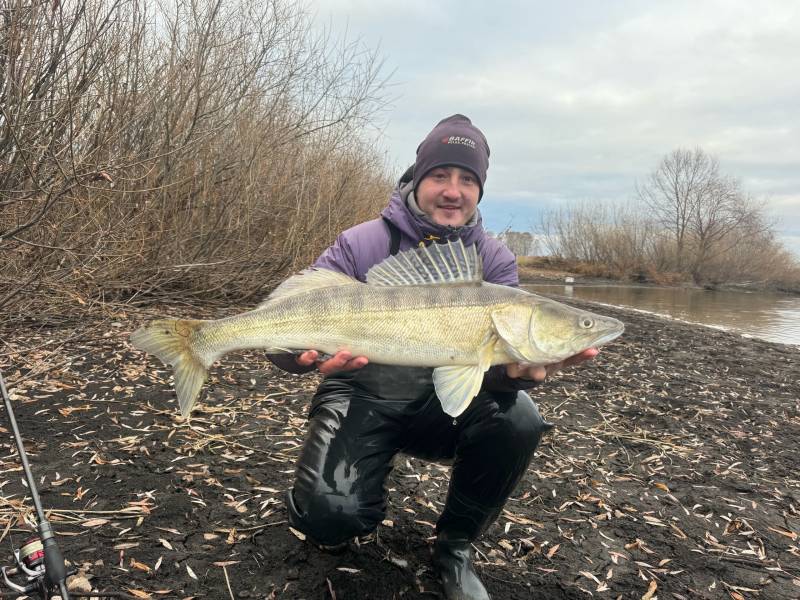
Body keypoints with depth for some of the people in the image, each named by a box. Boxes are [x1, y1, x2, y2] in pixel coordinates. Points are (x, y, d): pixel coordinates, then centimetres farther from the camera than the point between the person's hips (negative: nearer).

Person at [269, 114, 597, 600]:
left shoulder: (494, 260, -4)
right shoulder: (360, 245, -11)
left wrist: (518, 367, -39)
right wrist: (308, 353, -40)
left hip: (444, 402, 3)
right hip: (363, 398, -2)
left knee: (517, 419, -27)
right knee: (329, 518, -26)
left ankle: (455, 545, -1)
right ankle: (372, 468, 14)